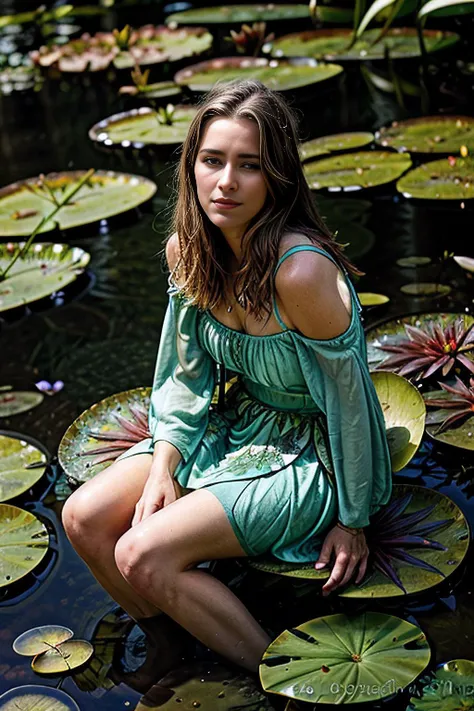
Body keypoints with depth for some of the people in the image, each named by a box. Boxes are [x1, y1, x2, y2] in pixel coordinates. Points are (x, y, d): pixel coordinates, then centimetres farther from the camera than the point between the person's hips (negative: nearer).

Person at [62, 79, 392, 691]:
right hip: (230, 428, 7)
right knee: (84, 518, -5)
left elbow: (348, 399, -20)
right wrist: (163, 465, -6)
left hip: (305, 453, -7)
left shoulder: (302, 270, -30)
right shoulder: (184, 249, -7)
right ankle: (176, 658, 16)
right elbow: (188, 371, 5)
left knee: (143, 554, -21)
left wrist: (352, 520, -10)